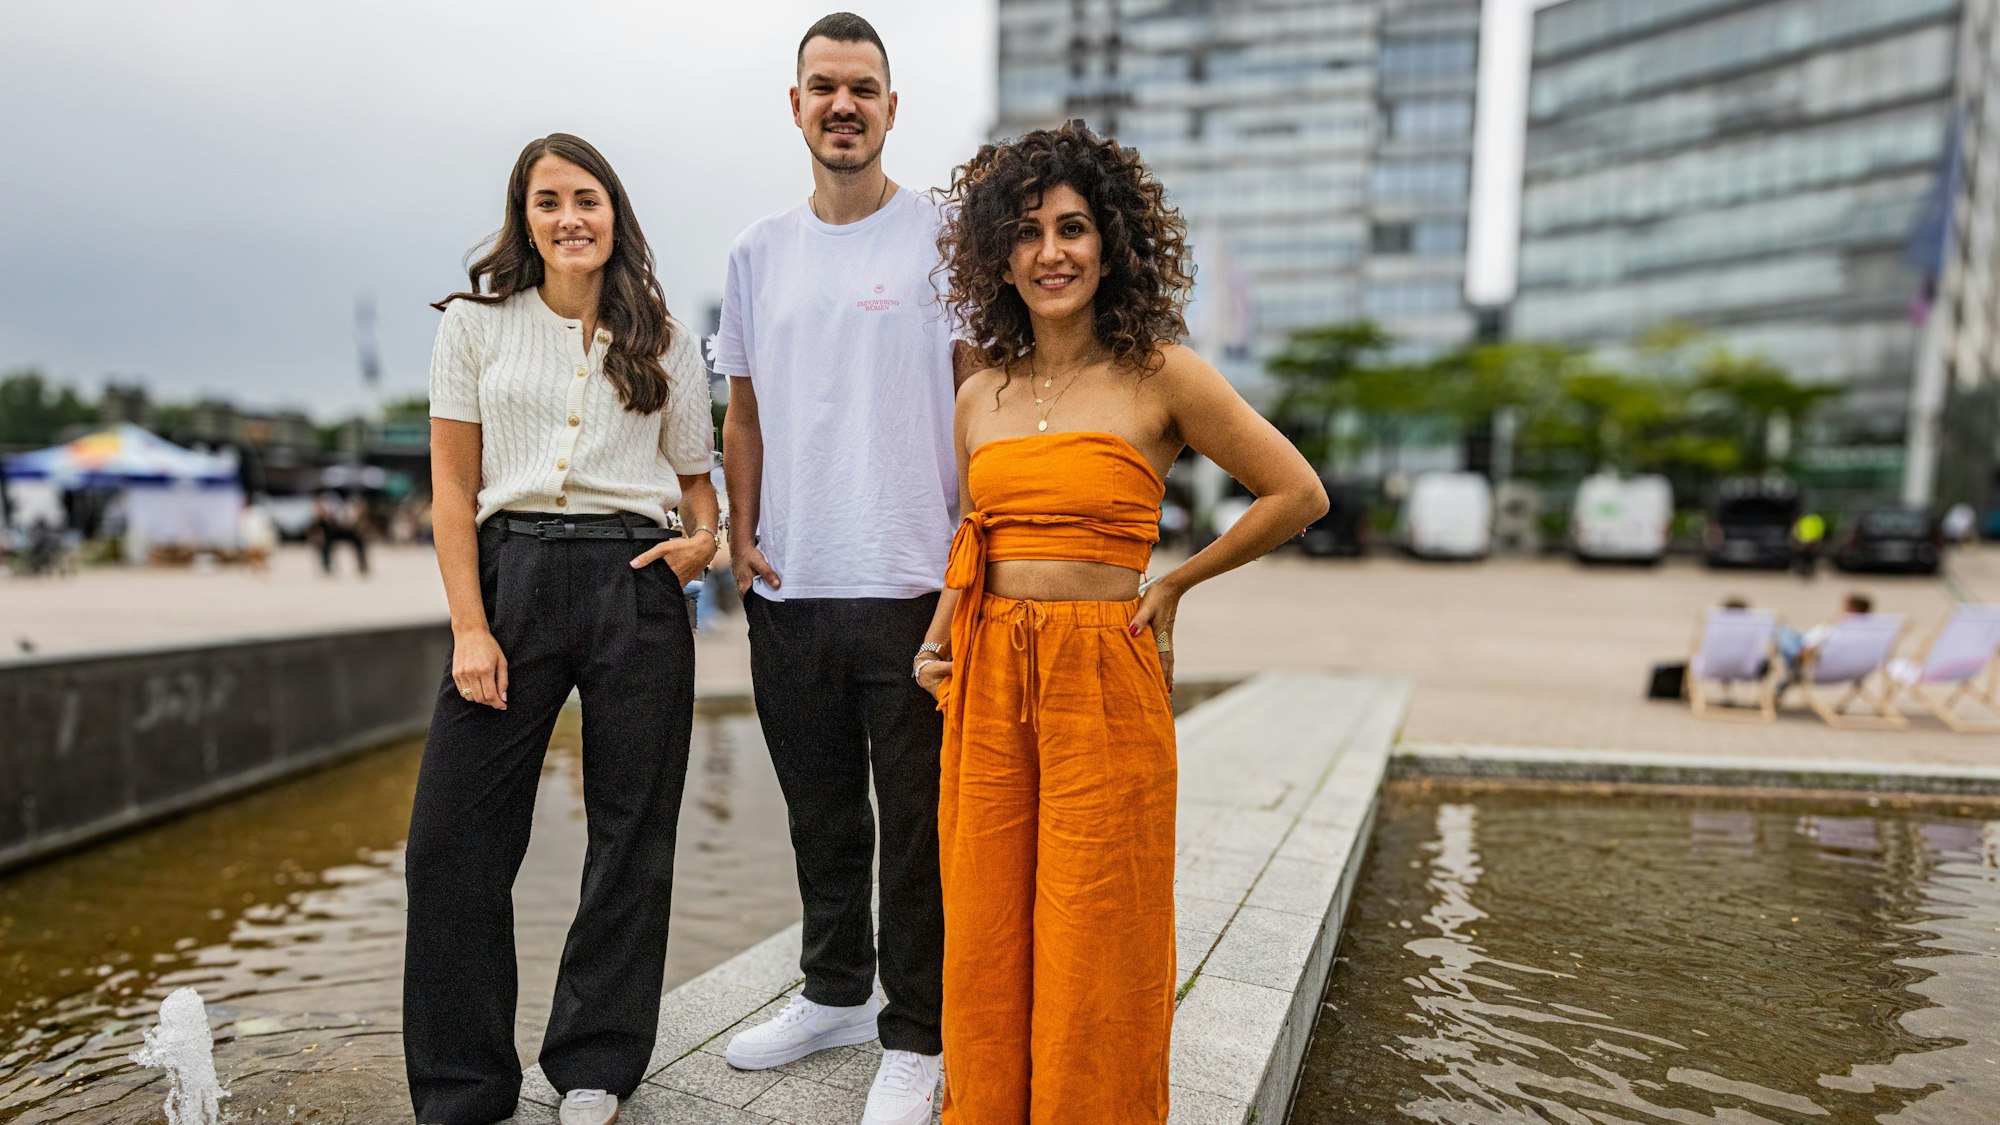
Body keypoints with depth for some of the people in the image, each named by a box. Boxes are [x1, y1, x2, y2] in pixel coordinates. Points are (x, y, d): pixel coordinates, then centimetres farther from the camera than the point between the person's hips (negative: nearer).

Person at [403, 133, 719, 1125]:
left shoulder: (664, 339, 10)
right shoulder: (477, 323, 7)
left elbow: (695, 475, 14)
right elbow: (453, 486, 3)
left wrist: (703, 539, -9)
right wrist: (469, 627, -5)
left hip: (637, 581, 1)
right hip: (513, 571, 0)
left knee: (630, 831, 6)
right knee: (454, 835, -1)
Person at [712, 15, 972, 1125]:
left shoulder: (942, 238, 0)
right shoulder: (757, 251, 12)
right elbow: (744, 414, 17)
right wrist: (741, 535, 6)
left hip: (909, 582, -4)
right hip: (789, 583, 5)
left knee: (914, 823, 2)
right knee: (819, 810, 17)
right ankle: (833, 992, 36)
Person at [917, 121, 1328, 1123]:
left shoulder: (1163, 376, -4)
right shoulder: (980, 397, 10)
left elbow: (1299, 494, 2)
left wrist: (1175, 582, 2)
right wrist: (935, 643, 7)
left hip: (1104, 679, -4)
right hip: (986, 680, 4)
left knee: (1091, 947, 5)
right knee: (985, 938, 12)